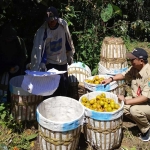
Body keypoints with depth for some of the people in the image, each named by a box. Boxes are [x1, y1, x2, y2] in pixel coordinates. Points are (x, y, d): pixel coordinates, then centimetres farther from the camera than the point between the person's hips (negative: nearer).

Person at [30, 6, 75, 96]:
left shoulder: (63, 24, -9)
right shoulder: (42, 31, -19)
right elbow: (39, 49, -22)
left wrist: (70, 55, 12)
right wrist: (42, 63, -35)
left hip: (63, 61, 4)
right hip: (50, 64, -3)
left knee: (64, 87, 14)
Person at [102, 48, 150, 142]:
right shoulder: (134, 68, -8)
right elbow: (124, 75, 12)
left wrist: (126, 101, -36)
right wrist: (111, 79, -5)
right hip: (138, 99, 8)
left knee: (135, 110, -34)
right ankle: (142, 121, 10)